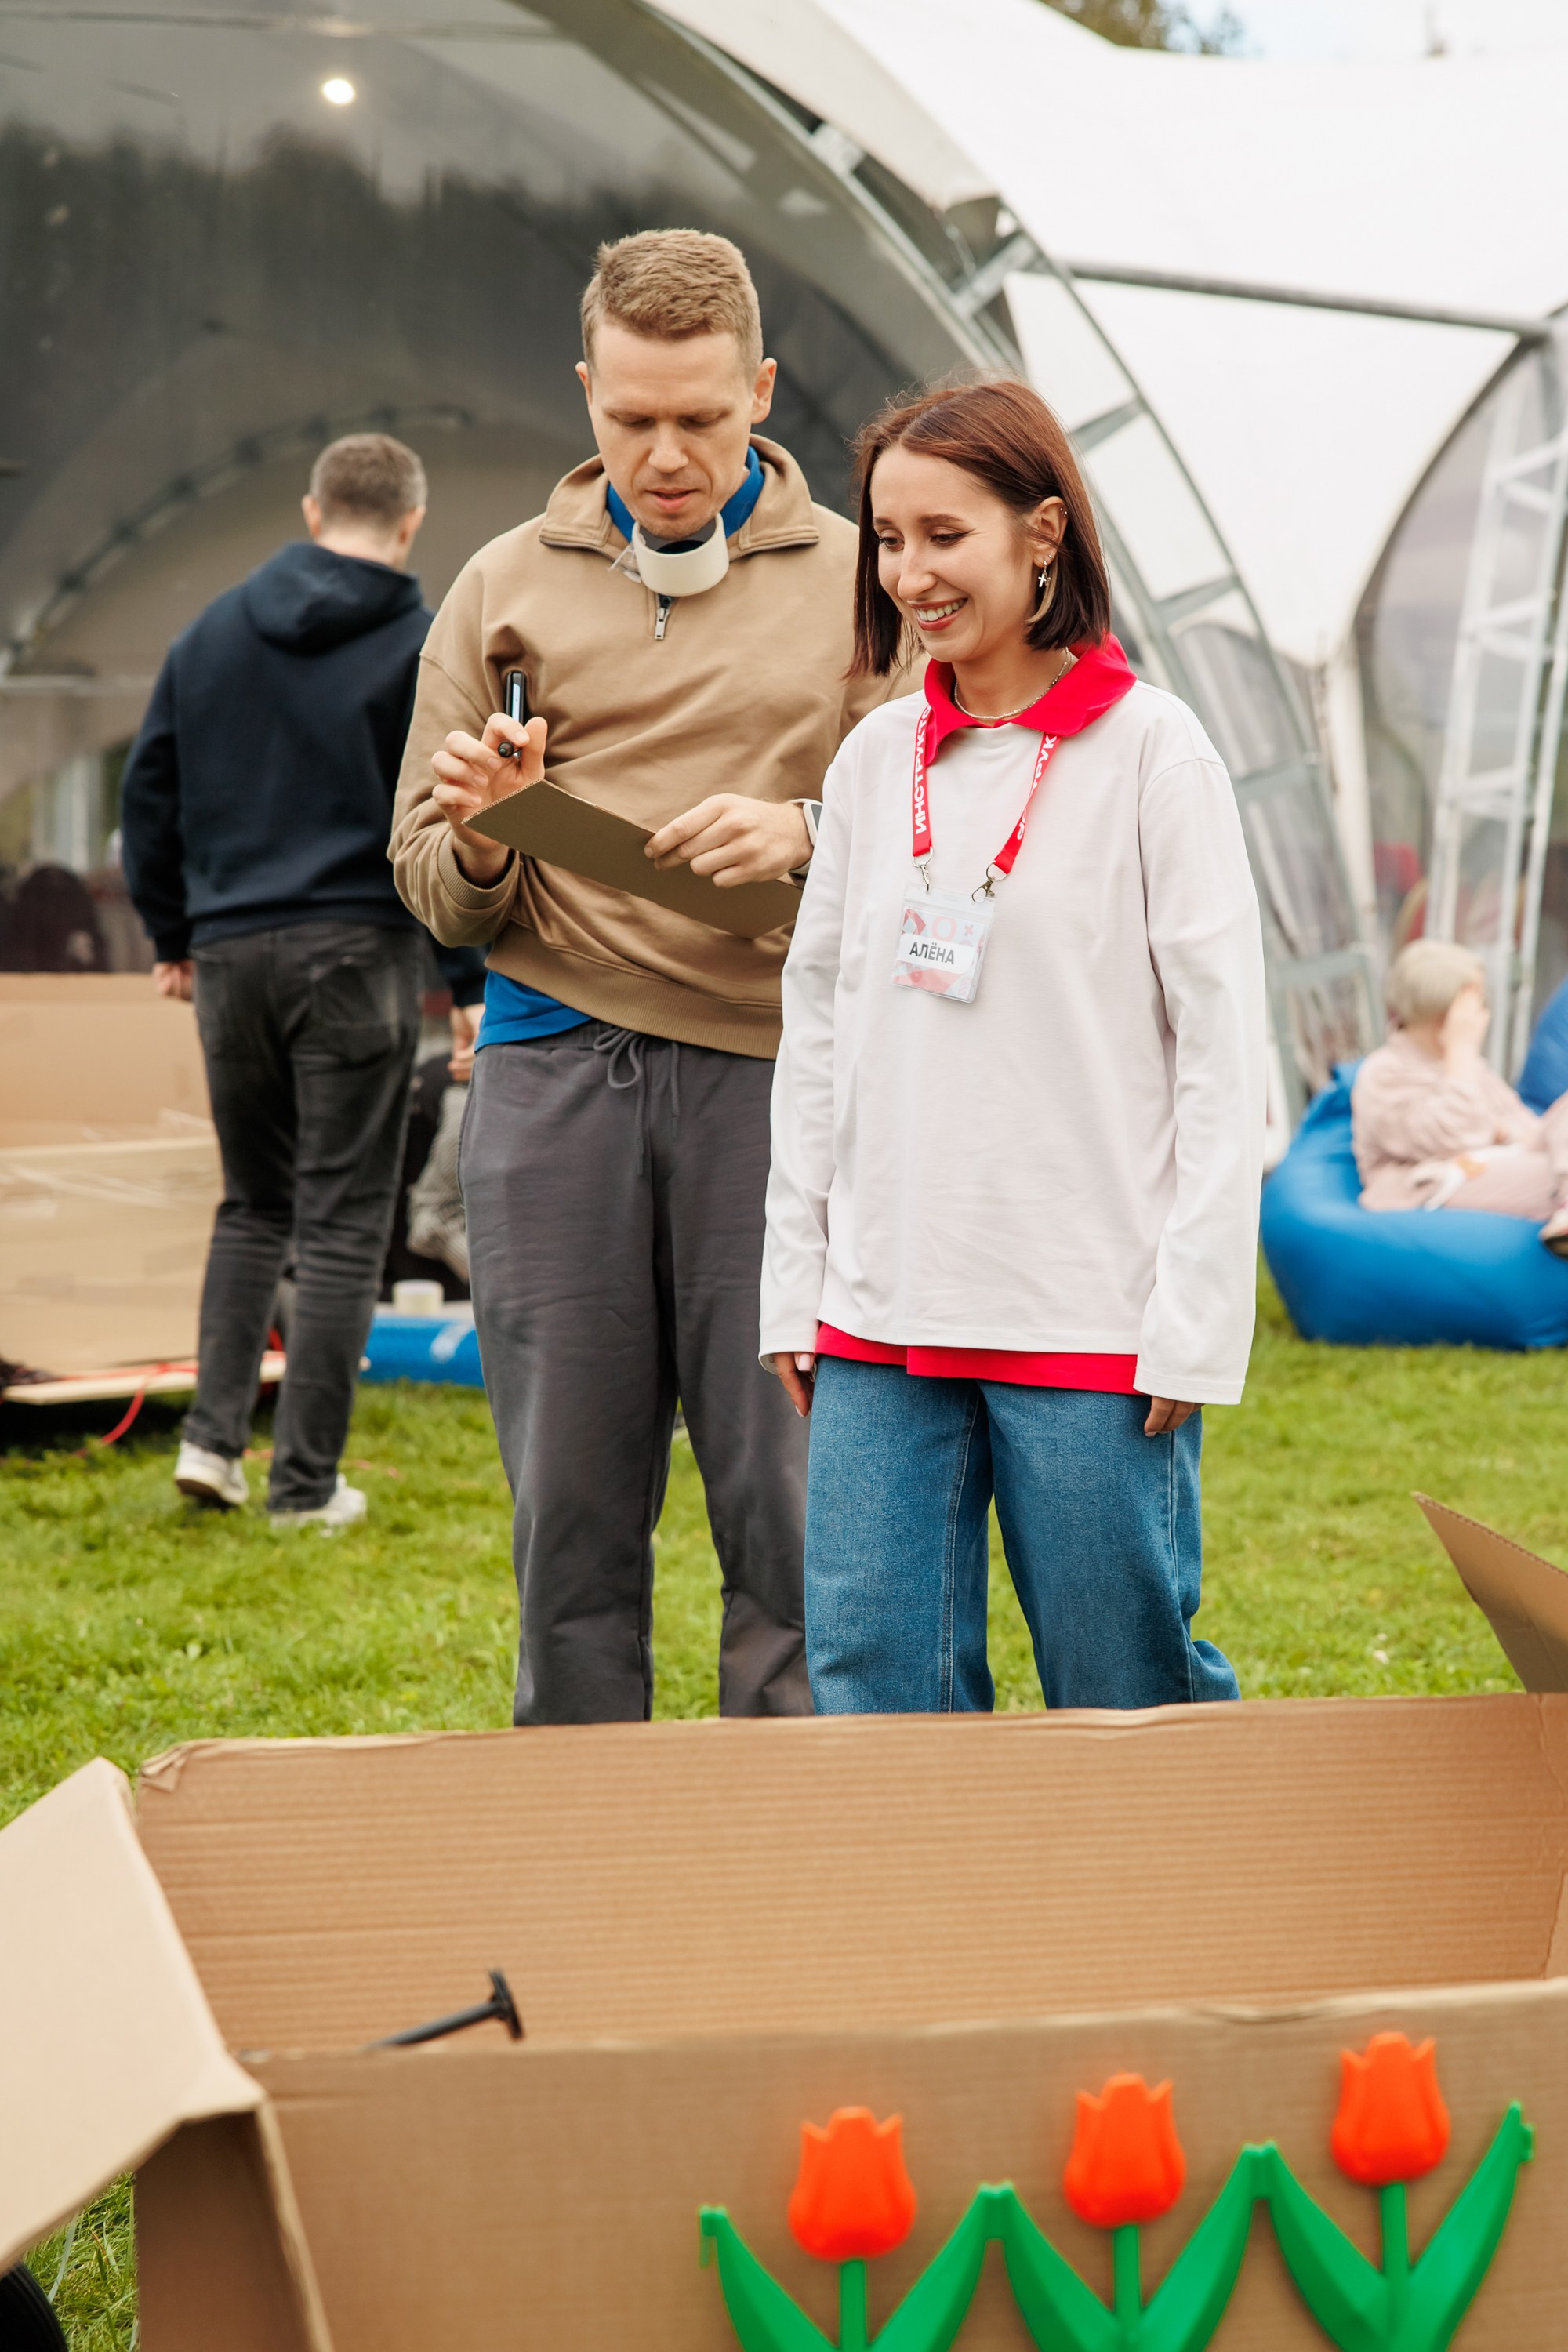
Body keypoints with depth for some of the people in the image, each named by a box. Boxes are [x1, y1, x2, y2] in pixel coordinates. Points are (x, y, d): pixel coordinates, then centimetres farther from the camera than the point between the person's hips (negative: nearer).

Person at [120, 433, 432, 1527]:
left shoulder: (213, 633, 11)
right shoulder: (426, 646, -3)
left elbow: (150, 789, 14)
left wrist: (171, 932, 21)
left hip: (231, 953, 4)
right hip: (357, 953, -4)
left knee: (253, 1204, 18)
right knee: (342, 1222, 1)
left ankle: (214, 1435, 8)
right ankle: (307, 1481, 2)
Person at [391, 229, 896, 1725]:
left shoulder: (855, 581, 10)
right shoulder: (507, 588, 13)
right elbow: (429, 887, 13)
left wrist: (806, 837, -13)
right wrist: (479, 837, -9)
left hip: (773, 1068, -1)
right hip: (552, 1078, 1)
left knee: (789, 1509, -3)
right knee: (571, 1514, 4)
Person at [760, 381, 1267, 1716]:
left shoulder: (1148, 750, -4)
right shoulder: (874, 761, 10)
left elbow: (1222, 1055, -6)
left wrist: (1192, 1327, -10)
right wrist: (796, 1290, 10)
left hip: (1092, 1321, -4)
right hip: (880, 1317, 5)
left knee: (1127, 1700, 3)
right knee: (868, 1684, 2)